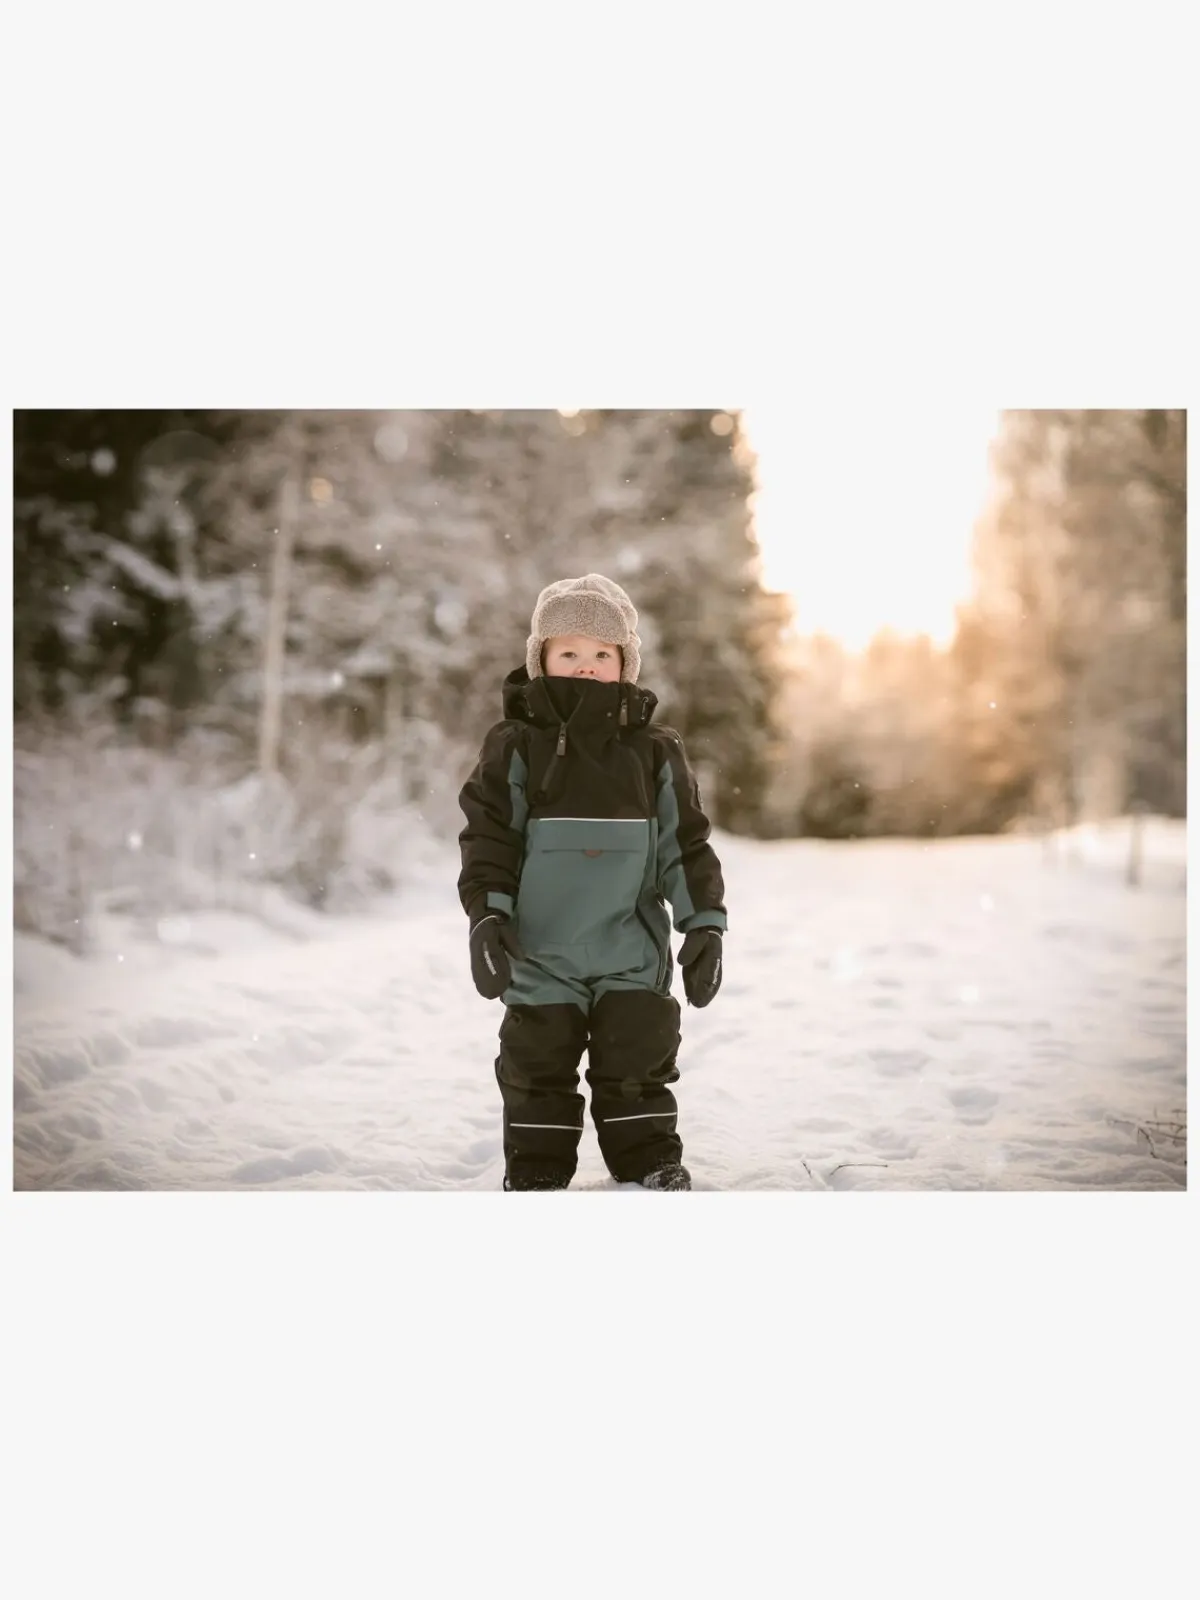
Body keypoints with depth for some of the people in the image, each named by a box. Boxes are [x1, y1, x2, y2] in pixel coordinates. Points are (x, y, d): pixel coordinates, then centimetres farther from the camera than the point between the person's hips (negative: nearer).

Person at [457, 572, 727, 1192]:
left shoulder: (655, 751, 1)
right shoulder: (514, 747, -4)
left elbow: (686, 845, 5)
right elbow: (487, 838, -4)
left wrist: (704, 923, 1)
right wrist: (487, 914, -14)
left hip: (632, 955, 1)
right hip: (539, 954, -1)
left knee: (638, 1064, 10)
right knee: (538, 1071, 10)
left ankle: (652, 1166, 27)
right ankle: (536, 1175, 25)